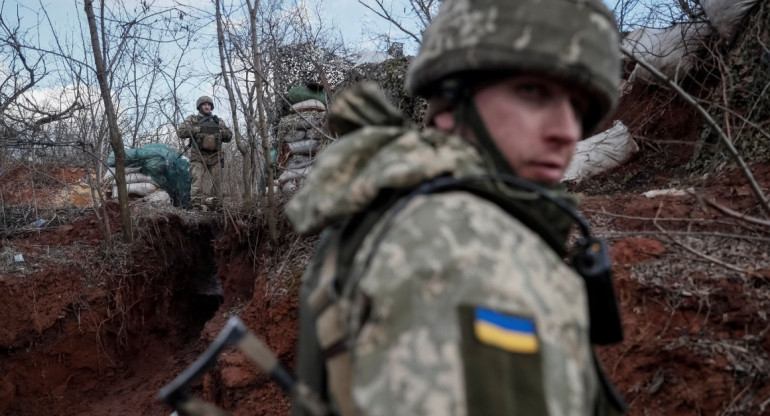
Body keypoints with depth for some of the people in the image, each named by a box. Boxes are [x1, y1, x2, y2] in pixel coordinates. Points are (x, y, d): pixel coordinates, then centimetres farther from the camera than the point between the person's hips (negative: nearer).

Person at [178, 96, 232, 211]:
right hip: (198, 157, -3)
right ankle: (197, 206, -22)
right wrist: (198, 129, -13)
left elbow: (229, 137, 14)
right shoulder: (192, 119, 8)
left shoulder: (218, 121, 17)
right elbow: (181, 132, -3)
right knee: (197, 181, -16)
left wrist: (219, 131, -5)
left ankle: (216, 206, 10)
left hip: (215, 157, 3)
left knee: (216, 183, 3)